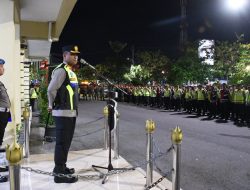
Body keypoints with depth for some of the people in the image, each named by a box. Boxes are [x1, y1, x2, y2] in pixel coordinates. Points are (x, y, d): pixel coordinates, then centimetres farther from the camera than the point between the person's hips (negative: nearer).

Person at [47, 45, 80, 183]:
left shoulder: (70, 71, 17)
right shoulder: (61, 70, -14)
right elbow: (51, 90, -21)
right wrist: (52, 106, -7)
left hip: (70, 112, 9)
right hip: (63, 113, -9)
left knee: (66, 142, 17)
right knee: (62, 143, -3)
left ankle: (61, 167, 31)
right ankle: (59, 174, 5)